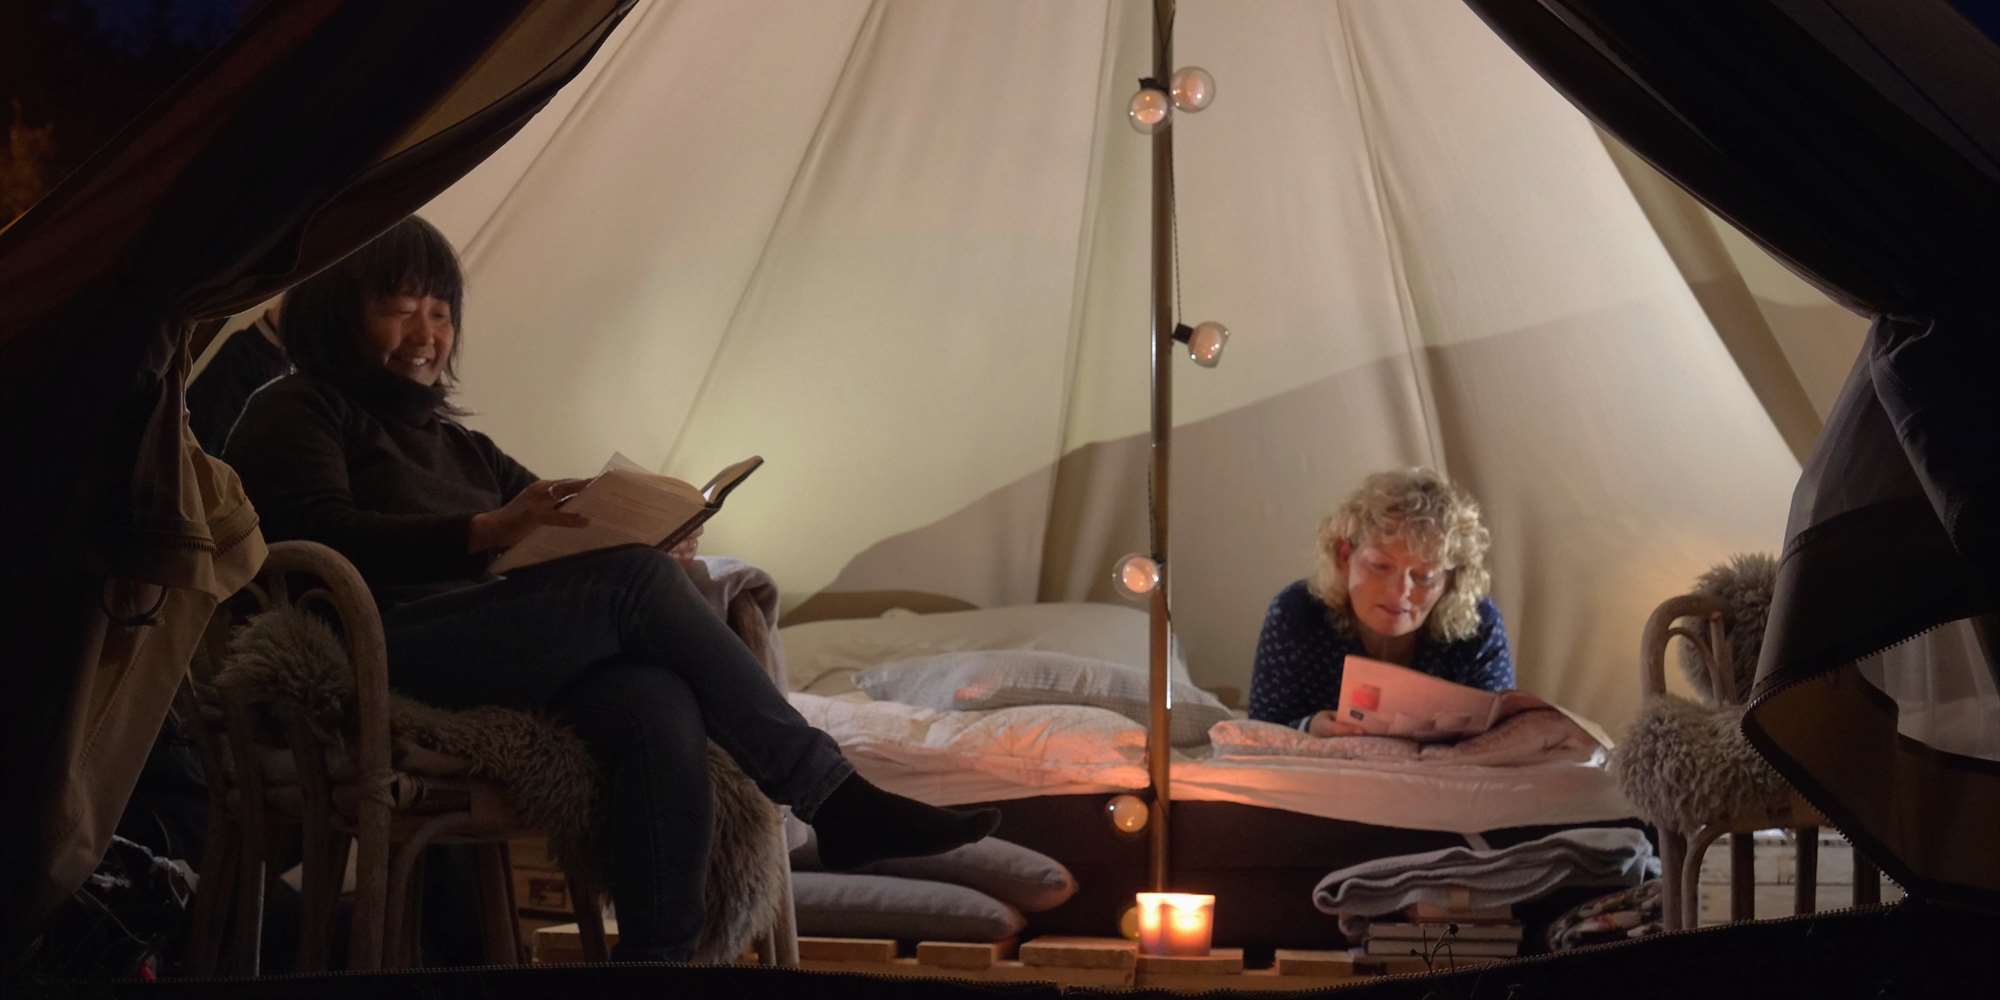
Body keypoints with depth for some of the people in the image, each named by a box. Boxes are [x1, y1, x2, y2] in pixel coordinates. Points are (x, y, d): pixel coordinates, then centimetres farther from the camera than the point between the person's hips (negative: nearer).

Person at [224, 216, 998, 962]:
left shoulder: (461, 447, 33)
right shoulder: (294, 413, 12)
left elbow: (559, 532, 24)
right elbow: (324, 535, -8)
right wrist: (488, 531, -23)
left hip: (496, 664, 6)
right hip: (384, 657, -6)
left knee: (658, 704, -29)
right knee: (634, 579, -25)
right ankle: (834, 798, -22)